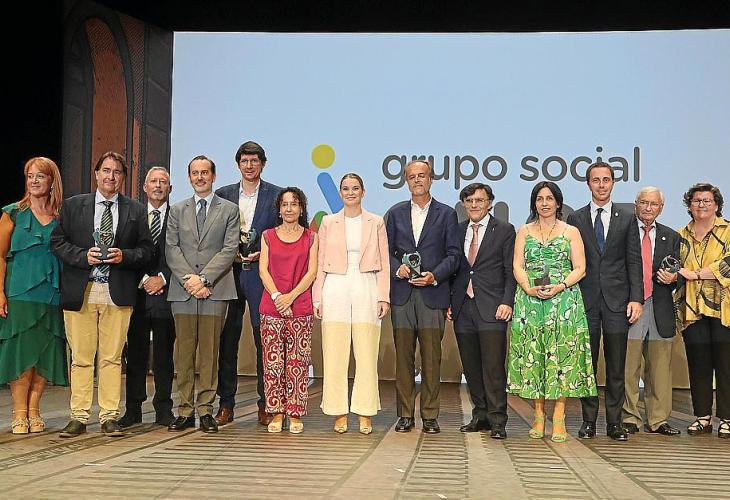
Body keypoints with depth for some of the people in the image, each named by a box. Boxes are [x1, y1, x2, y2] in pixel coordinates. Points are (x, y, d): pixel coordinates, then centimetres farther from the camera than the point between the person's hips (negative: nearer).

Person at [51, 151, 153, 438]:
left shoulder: (136, 211, 10)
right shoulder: (74, 205, 10)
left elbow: (146, 250, 8)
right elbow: (57, 242, 6)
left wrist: (124, 256, -10)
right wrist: (83, 255, -10)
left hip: (118, 293, 0)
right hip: (80, 292, 0)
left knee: (112, 357, 3)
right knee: (81, 357, 3)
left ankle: (109, 417, 10)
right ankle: (79, 417, 11)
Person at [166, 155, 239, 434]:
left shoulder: (229, 210, 9)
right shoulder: (177, 210, 16)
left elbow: (230, 249, -1)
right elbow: (171, 249, 6)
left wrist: (204, 278, -11)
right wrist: (188, 278, -9)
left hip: (215, 289, -2)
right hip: (182, 290, 2)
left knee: (209, 351, 0)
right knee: (183, 352, 2)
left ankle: (205, 410, 6)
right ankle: (185, 411, 8)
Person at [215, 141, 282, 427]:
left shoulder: (276, 195, 6)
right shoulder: (223, 195, 12)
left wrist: (262, 254, -9)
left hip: (261, 273, -2)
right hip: (229, 273, 2)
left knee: (265, 339, -1)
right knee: (227, 340, 3)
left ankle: (266, 404, 7)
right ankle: (226, 405, 10)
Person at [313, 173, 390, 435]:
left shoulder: (376, 222, 8)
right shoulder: (328, 222, 10)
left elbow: (384, 263, 7)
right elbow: (321, 264, 9)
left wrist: (383, 296, -2)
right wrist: (317, 298, 3)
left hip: (366, 289, -1)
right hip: (335, 290, 1)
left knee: (367, 354, -1)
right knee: (335, 354, 0)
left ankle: (365, 414, 7)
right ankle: (339, 413, 8)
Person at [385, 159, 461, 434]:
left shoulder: (446, 214, 7)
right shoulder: (395, 213, 13)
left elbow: (453, 254, 3)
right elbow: (387, 251, 12)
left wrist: (435, 276, -12)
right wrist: (398, 268, -8)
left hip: (433, 294, -2)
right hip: (402, 294, 2)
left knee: (432, 357, -1)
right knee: (403, 356, 3)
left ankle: (430, 415, 8)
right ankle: (405, 414, 11)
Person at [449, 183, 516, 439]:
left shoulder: (504, 230, 3)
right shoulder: (457, 231, 15)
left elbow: (511, 271, -1)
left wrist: (507, 302, -11)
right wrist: (448, 302, 8)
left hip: (492, 309, -4)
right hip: (463, 308, 4)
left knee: (493, 367, -7)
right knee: (471, 367, 7)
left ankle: (497, 421, -1)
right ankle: (480, 416, 17)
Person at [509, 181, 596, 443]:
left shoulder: (571, 232, 10)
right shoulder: (524, 231, 15)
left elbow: (580, 269, 3)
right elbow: (517, 266, 7)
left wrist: (560, 287, -13)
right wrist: (529, 288, -11)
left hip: (564, 300, -1)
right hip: (530, 301, 2)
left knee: (562, 354, -7)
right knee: (532, 355, -2)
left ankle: (559, 418, -3)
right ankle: (538, 416, 5)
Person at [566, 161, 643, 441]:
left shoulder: (627, 219, 9)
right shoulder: (575, 219, 8)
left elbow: (634, 261, 4)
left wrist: (636, 298, -5)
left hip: (617, 300, 0)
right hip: (585, 300, 0)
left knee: (616, 366, 3)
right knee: (586, 363, 4)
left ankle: (614, 422, 10)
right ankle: (589, 420, 12)